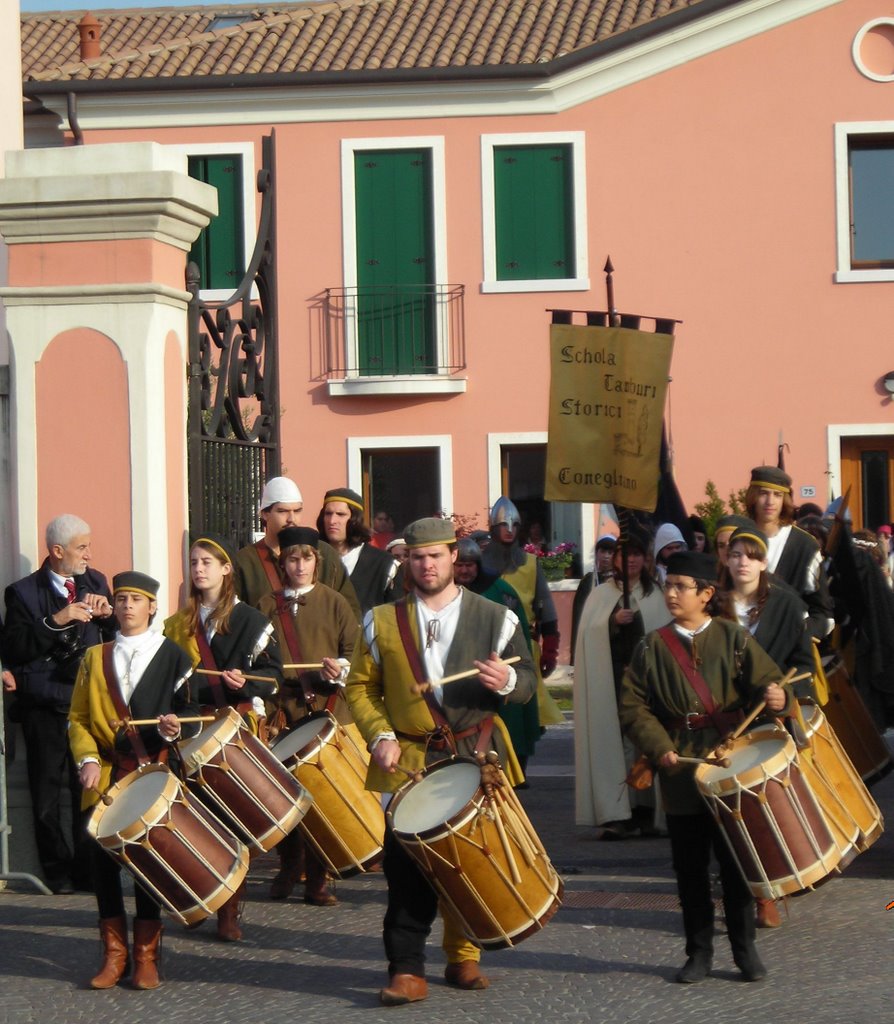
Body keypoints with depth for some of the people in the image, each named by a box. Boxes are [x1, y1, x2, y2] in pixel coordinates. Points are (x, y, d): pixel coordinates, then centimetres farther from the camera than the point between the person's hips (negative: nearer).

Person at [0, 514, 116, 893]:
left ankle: (88, 869, 6)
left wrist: (107, 614, -5)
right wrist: (56, 621, -18)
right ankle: (57, 870, 11)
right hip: (45, 708, -3)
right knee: (47, 793, 0)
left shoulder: (95, 583, 13)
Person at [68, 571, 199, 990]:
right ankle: (114, 955, 9)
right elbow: (78, 717, 10)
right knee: (104, 860, -1)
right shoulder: (95, 658, 13)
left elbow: (189, 710, 3)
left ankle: (146, 956, 7)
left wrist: (174, 727, -20)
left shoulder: (172, 656, 6)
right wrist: (87, 759, -6)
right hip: (105, 777, 2)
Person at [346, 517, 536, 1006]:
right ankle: (406, 970, -5)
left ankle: (463, 957, 21)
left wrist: (506, 682, -16)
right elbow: (361, 687, 10)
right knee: (406, 865, -8)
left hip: (474, 759, 1)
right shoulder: (382, 622, 7)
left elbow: (527, 683, 7)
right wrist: (380, 735, -6)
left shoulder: (493, 618, 6)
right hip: (408, 761, 0)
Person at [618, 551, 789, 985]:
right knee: (690, 867, 6)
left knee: (737, 862, 2)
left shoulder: (735, 639, 3)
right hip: (680, 772, 1)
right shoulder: (652, 647, 5)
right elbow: (633, 706, 3)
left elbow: (765, 682, -1)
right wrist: (660, 748, -11)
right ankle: (699, 953, 15)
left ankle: (745, 951, 13)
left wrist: (775, 696, -25)